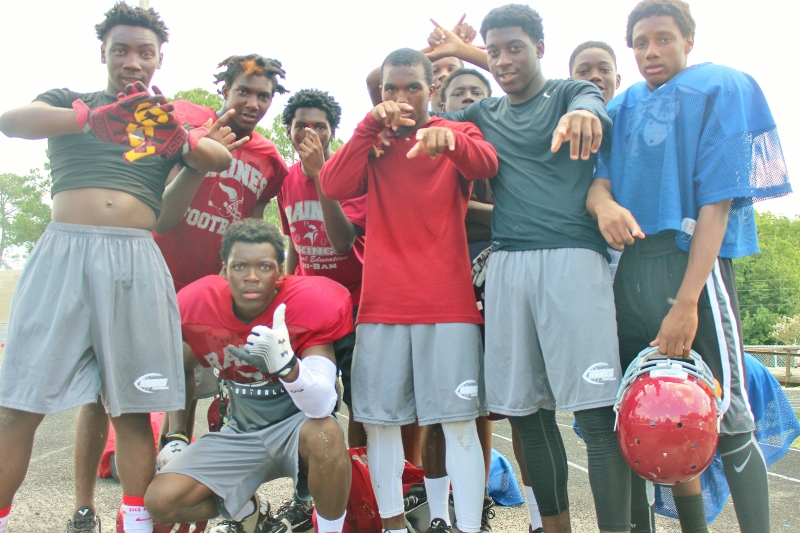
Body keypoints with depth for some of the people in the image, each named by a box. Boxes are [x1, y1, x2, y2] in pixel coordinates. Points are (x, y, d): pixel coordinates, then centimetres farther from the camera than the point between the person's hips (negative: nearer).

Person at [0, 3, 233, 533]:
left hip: (137, 260, 1)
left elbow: (222, 159, 1)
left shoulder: (167, 122, 21)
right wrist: (90, 117, -26)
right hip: (64, 250, -1)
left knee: (132, 407, 2)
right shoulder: (70, 101, 16)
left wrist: (185, 139, -22)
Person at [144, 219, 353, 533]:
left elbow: (323, 405, -30)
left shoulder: (308, 305, -22)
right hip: (240, 434, 4)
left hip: (296, 426, -3)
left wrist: (285, 364, -49)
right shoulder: (198, 305, -12)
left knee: (325, 434, -38)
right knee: (161, 501, -12)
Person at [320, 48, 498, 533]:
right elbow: (333, 187, -3)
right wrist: (371, 126, -10)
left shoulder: (458, 134, 9)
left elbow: (487, 165, -14)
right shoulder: (371, 142, 15)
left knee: (458, 419, -4)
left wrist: (449, 139, -35)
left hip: (448, 301, -2)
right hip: (382, 302, 3)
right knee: (379, 418, 4)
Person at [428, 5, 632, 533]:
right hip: (507, 264, 4)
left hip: (572, 256, -4)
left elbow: (592, 110, -15)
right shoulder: (483, 114, 21)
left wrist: (579, 117, -39)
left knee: (595, 407, -10)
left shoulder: (573, 93, 9)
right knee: (526, 409, 5)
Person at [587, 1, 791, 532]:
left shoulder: (721, 88, 2)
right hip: (631, 266, 5)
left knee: (726, 419, -7)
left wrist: (687, 301, -17)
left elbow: (718, 202, -9)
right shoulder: (622, 108, 19)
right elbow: (597, 179, 7)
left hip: (693, 258, -5)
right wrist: (603, 203, -21)